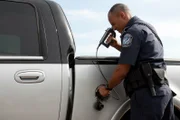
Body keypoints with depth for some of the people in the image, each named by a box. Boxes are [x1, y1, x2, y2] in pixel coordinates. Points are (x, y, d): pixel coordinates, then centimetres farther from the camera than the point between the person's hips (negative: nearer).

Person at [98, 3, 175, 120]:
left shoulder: (133, 31, -10)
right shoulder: (146, 27, 19)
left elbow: (122, 71, -15)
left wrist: (108, 88, 1)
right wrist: (116, 45, 20)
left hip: (147, 94, -10)